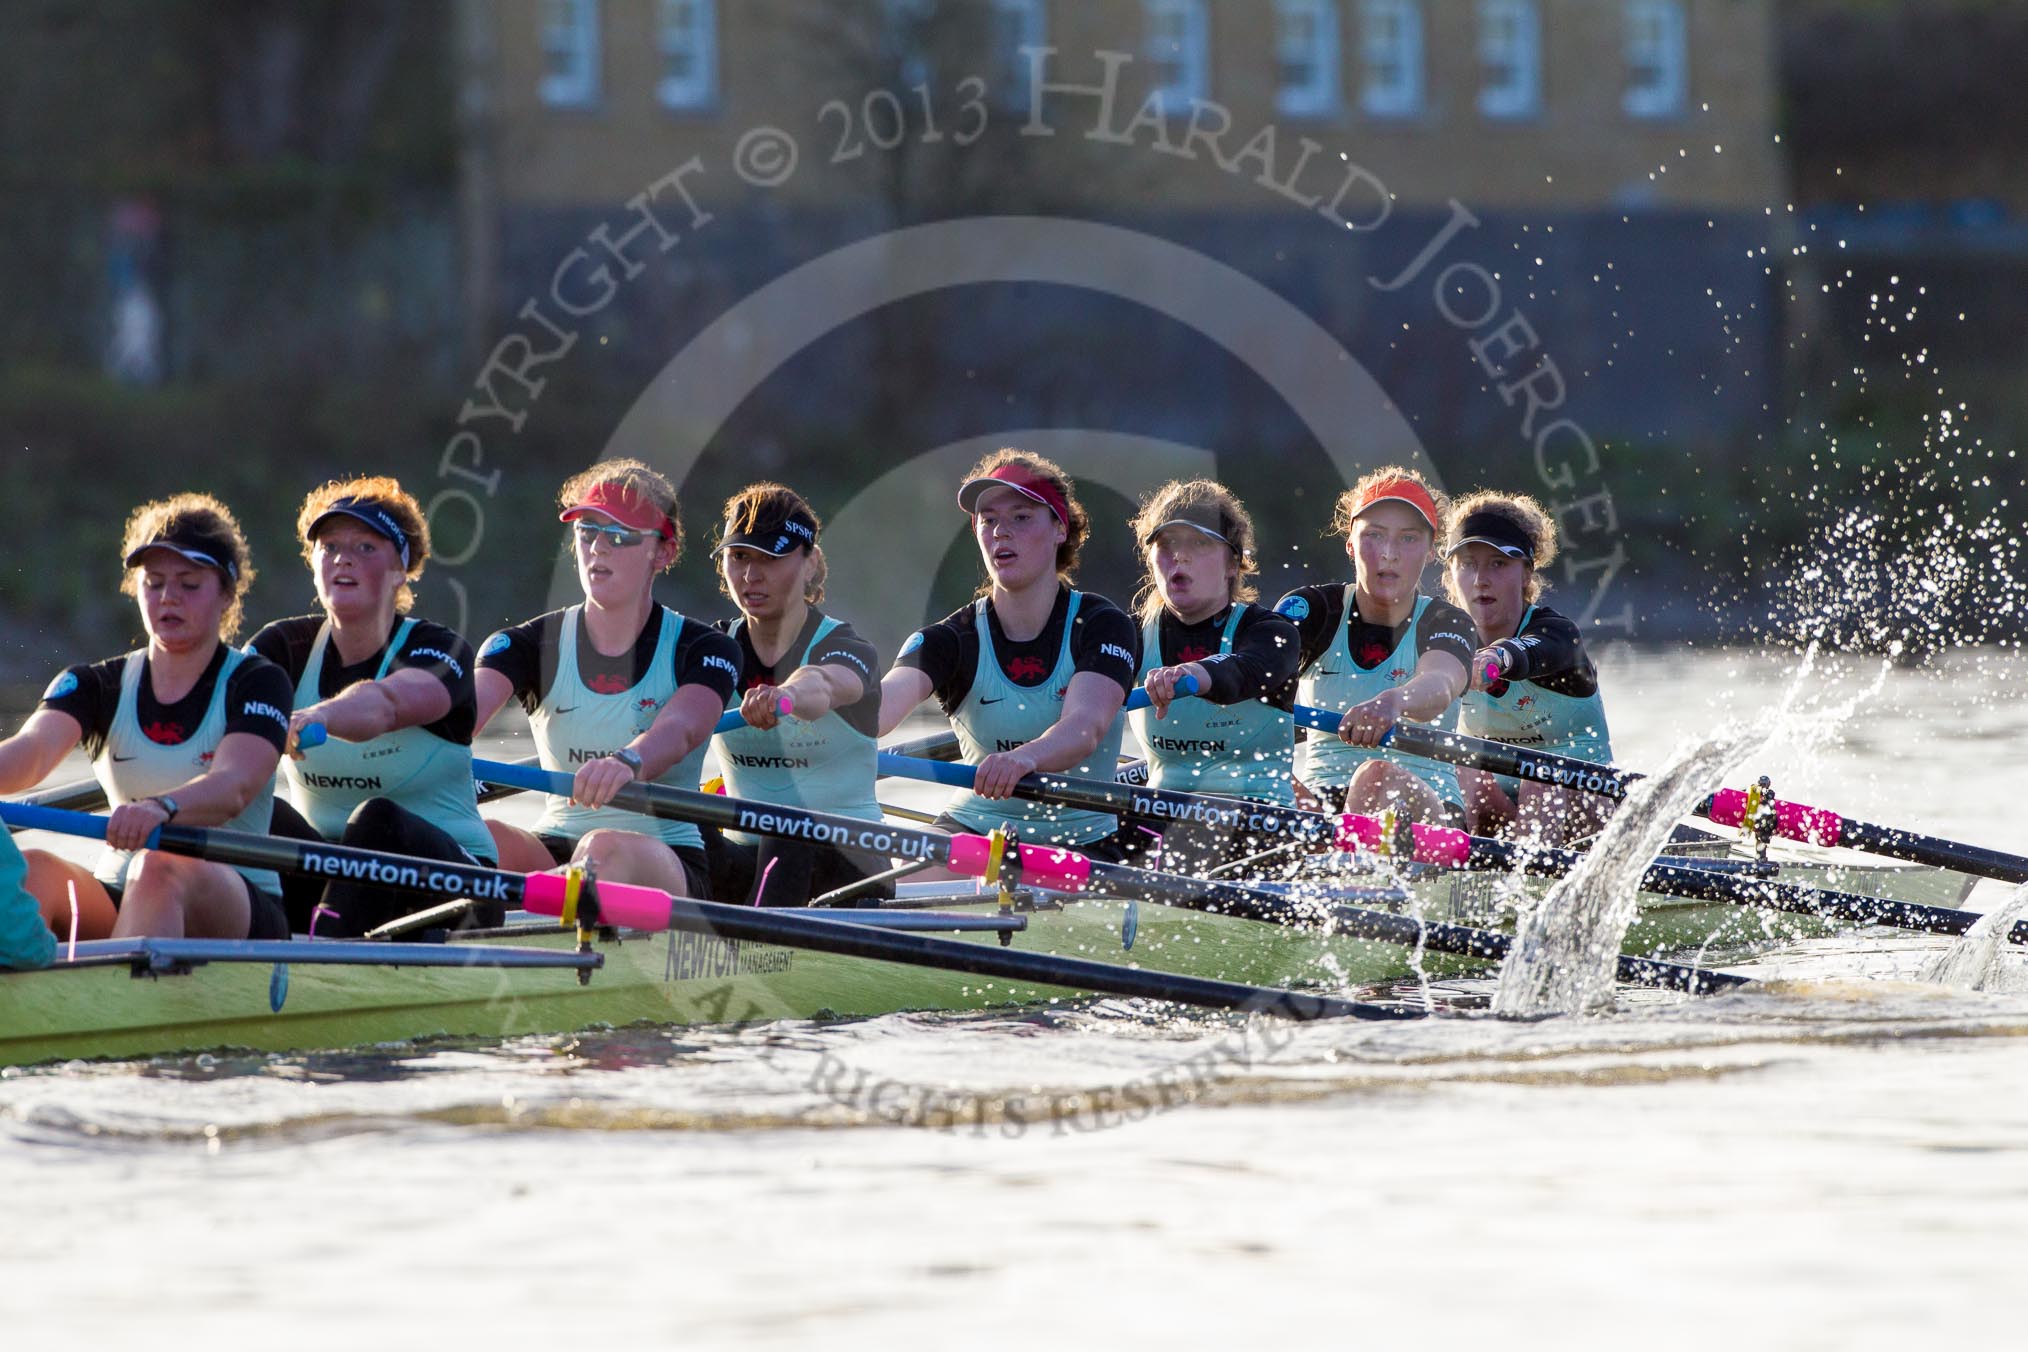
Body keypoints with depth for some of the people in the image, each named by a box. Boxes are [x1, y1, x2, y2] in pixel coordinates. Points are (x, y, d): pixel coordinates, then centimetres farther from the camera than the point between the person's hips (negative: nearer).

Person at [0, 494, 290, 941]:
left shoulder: (256, 682, 0)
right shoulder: (96, 686, 11)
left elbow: (234, 788, -20)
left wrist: (161, 808, -43)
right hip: (114, 904, 4)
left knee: (159, 870, -37)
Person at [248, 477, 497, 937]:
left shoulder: (440, 650, -7)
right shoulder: (286, 646, 7)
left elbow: (390, 703, -33)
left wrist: (316, 719, -55)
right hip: (325, 874, 4)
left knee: (378, 819, -35)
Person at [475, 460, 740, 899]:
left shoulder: (703, 650, 1)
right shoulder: (529, 645, 8)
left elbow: (679, 729, -23)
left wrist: (626, 762, -49)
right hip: (552, 852, 2)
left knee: (607, 850, -38)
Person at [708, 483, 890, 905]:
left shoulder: (851, 652, -7)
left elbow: (825, 684, -33)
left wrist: (786, 696, -58)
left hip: (847, 862, -4)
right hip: (748, 859, 4)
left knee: (790, 833, -38)